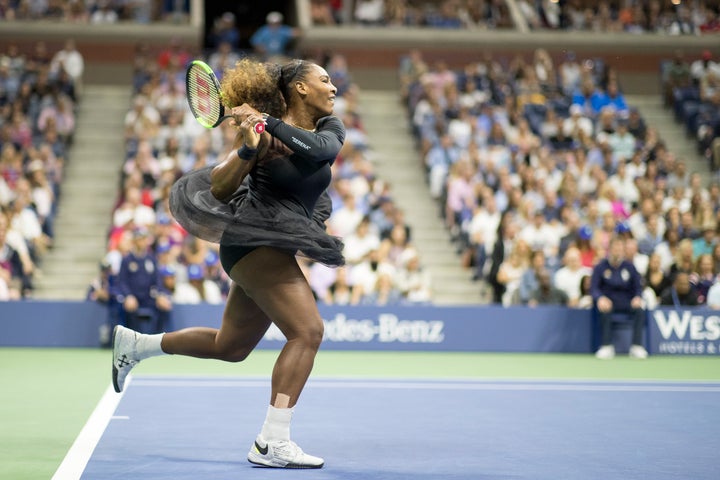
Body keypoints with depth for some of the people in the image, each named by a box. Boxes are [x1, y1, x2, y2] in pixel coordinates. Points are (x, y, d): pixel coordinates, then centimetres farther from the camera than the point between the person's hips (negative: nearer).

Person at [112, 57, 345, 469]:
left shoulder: (329, 127, 4)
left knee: (230, 347, 19)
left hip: (279, 246, 8)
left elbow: (322, 150, -20)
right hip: (254, 239, -8)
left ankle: (135, 345, 37)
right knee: (308, 331, -21)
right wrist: (246, 150, -28)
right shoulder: (263, 138, -12)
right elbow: (218, 190, -12)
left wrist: (271, 123, -26)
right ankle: (273, 442, -20)